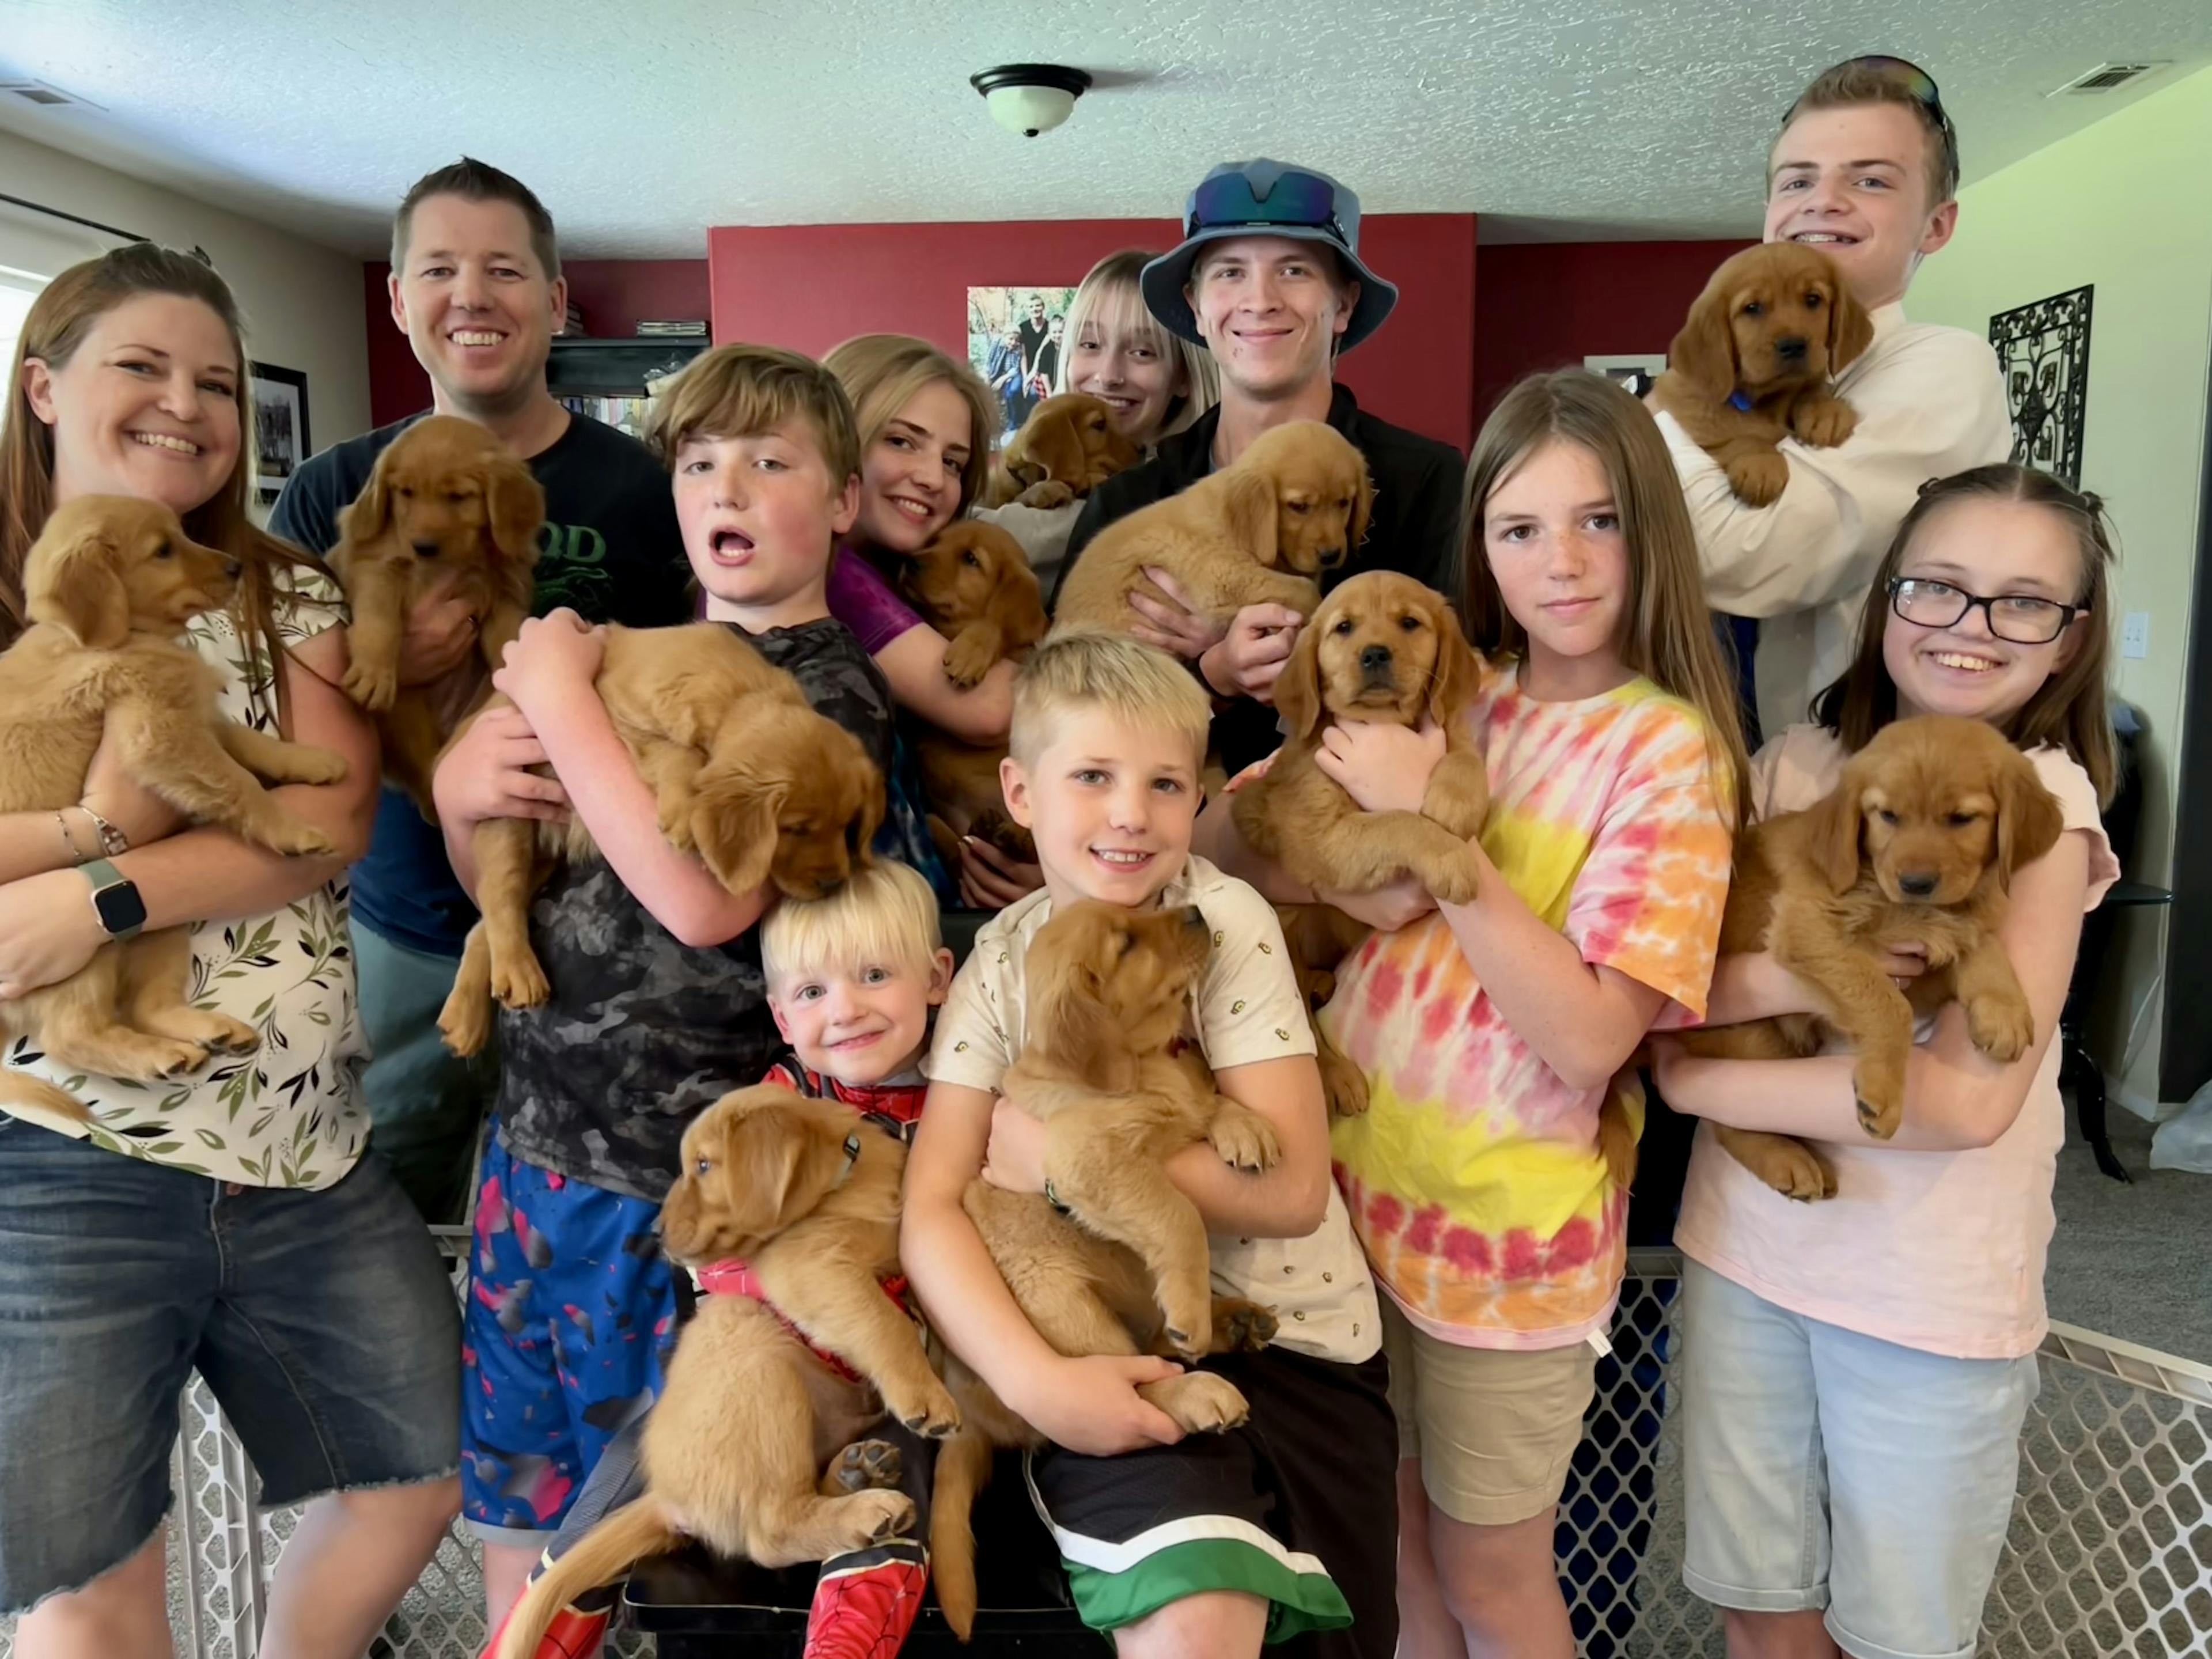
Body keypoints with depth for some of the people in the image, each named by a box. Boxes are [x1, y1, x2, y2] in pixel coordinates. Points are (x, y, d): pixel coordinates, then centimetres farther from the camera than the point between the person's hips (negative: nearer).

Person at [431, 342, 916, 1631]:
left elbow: (706, 900, -26)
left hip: (668, 1171, -6)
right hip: (537, 1128, 6)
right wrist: (462, 800, -6)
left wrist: (562, 704, -17)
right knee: (514, 1495, 19)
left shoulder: (832, 689, -11)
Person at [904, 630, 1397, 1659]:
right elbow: (931, 1209, -9)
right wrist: (1036, 1380, -22)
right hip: (1112, 1353, 0)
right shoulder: (999, 966, -2)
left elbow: (1290, 1187, -14)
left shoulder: (1228, 923, -8)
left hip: (1288, 1340, 1)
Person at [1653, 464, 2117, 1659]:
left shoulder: (2047, 802, -10)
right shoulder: (1794, 765, -1)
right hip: (1744, 1243, 3)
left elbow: (1970, 1097, -18)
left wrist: (1699, 1078, -15)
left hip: (1936, 1290, -2)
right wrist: (1770, 978, -23)